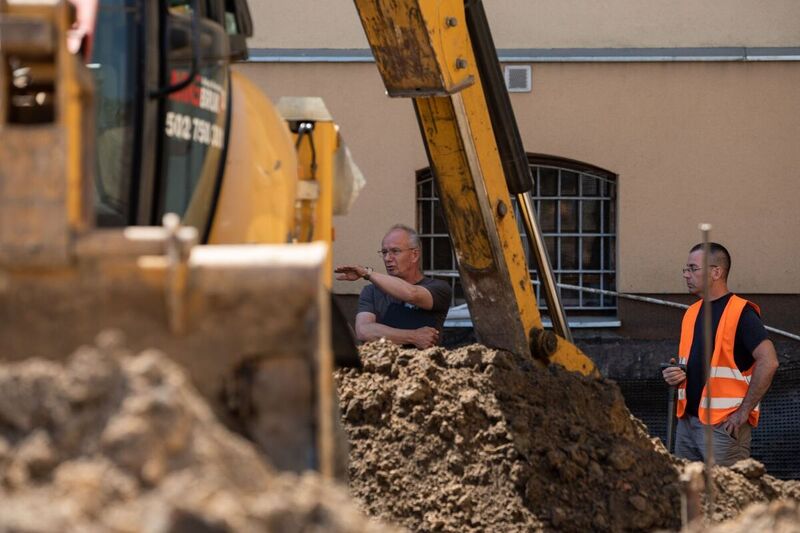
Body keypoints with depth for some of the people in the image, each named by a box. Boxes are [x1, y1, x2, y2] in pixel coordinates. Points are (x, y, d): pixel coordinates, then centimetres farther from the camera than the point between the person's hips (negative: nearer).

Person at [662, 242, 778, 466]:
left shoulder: (741, 313, -10)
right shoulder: (691, 313, 16)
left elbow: (768, 362, -19)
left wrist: (744, 412, -17)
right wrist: (674, 375, 3)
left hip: (724, 424, -8)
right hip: (687, 421, 8)